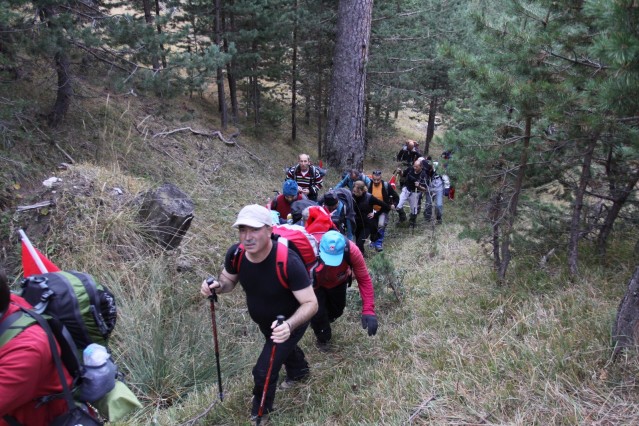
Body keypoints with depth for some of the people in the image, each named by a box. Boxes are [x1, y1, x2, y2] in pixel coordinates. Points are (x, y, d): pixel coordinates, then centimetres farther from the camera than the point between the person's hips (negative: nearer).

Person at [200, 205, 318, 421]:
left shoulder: (288, 262, -42)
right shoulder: (235, 253, -26)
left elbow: (311, 303, -35)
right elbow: (229, 279, -4)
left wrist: (289, 325, -53)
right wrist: (217, 286, -27)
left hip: (289, 323, -6)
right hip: (263, 320, 6)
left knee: (263, 371, -4)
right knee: (283, 349, 34)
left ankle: (261, 411, 31)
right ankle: (299, 369, 70)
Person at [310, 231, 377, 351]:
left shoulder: (351, 251, -39)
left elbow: (364, 279, -32)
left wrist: (369, 310, -39)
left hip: (338, 282, 2)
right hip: (316, 284, -2)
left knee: (336, 310, 15)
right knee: (317, 312, -15)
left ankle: (322, 323, 53)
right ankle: (322, 338, 19)